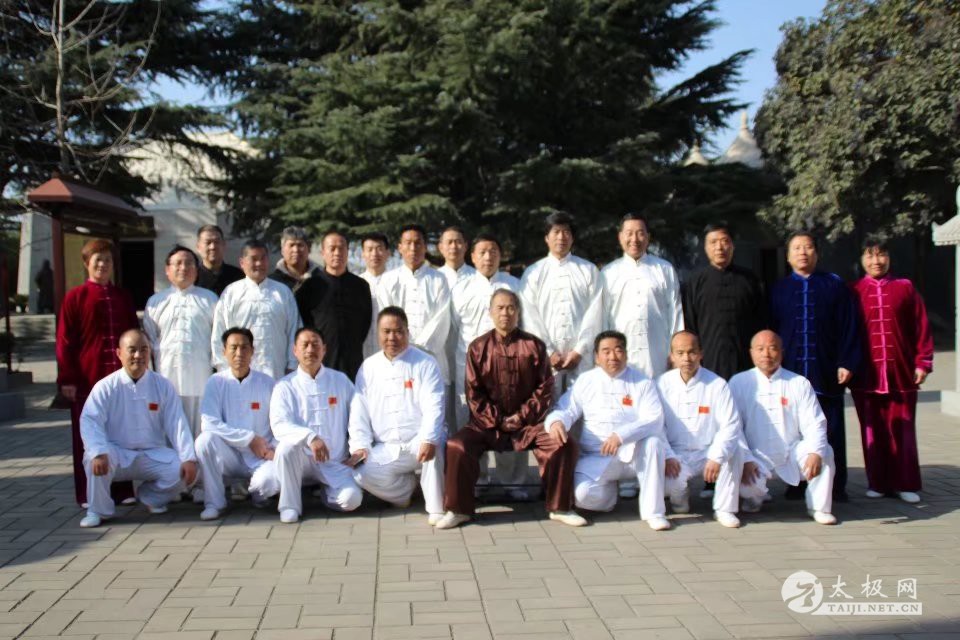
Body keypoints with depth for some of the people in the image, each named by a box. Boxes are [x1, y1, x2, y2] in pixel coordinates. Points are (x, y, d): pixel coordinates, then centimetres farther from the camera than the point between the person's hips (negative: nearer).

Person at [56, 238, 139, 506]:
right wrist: (67, 379, -8)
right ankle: (88, 494, 12)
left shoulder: (123, 297, 12)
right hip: (87, 379, -3)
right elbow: (64, 341, -2)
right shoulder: (75, 297, 1)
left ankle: (122, 489, 17)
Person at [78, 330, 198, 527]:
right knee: (94, 458, -33)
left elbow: (177, 424, -7)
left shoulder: (163, 386, 0)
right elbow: (89, 421, -17)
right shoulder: (105, 387, -5)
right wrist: (98, 452, -36)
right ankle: (98, 510, -6)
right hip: (117, 454, -2)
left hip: (153, 454, 2)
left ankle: (151, 497, 12)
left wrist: (189, 458, -20)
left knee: (181, 470, -23)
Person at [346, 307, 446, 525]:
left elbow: (433, 406, -14)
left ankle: (436, 508, -22)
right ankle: (405, 487, 8)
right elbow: (359, 411, 7)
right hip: (386, 449, 4)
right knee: (361, 475, -22)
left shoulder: (425, 363, -2)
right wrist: (361, 445, -7)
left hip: (419, 441, -3)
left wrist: (428, 439, -31)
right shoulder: (368, 367, 9)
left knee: (435, 444, -37)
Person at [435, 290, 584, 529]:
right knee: (456, 446, -25)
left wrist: (523, 416, -10)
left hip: (528, 422, 0)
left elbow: (545, 387, 0)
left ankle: (560, 507, -4)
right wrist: (497, 420, -9)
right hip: (488, 423, 0)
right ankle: (458, 509, -7)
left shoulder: (534, 345, 2)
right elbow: (473, 392, 1)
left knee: (564, 444, -23)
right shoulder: (478, 347, 3)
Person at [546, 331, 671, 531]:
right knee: (583, 495, -26)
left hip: (631, 453, 0)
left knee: (652, 442, -33)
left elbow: (654, 420, -10)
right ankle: (609, 491, 11)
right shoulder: (585, 381, 8)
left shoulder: (642, 382, 2)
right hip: (596, 458, 0)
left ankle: (653, 511, -19)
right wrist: (557, 421, -23)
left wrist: (621, 435, -26)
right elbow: (566, 410, 3)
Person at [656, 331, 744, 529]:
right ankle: (680, 496, 12)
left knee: (734, 451, -30)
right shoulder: (662, 384, -4)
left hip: (707, 452, 0)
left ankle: (725, 508, -9)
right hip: (676, 455, 0)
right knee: (669, 483, -29)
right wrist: (668, 456, -21)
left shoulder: (717, 384, -7)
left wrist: (716, 457, -27)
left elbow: (730, 425, -13)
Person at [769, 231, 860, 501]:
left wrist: (846, 362, -5)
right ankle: (796, 484, 12)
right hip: (790, 371, 1)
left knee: (830, 430, 3)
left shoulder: (835, 286, 6)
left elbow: (849, 327, 3)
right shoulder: (778, 291, 10)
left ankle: (835, 486, 12)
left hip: (826, 371, -1)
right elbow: (770, 330, 9)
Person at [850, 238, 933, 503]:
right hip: (867, 375, 0)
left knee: (902, 430, 4)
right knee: (873, 431, 4)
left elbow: (921, 328, 4)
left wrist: (922, 362, -1)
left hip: (901, 373, 0)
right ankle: (877, 483, 13)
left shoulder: (905, 288, 5)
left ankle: (905, 484, 13)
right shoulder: (853, 292, 5)